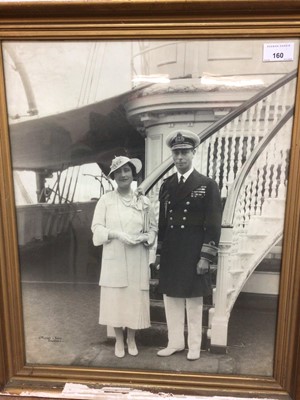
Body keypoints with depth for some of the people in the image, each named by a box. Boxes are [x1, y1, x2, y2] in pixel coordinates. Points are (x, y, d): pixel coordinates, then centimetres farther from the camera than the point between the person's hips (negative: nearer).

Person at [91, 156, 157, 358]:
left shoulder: (143, 200, 3)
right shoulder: (106, 200, -1)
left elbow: (153, 229, 7)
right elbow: (97, 228, -3)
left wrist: (144, 237, -13)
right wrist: (116, 234, -18)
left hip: (138, 260, 1)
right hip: (114, 259, -1)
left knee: (136, 299, 7)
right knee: (115, 298, 6)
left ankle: (131, 339, 30)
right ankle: (119, 340, 29)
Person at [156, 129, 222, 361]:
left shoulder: (208, 185, -6)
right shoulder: (166, 185, 6)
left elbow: (213, 224, -8)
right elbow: (162, 221, 9)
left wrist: (206, 257, -12)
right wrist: (159, 251, 9)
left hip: (194, 253, -4)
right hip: (170, 252, 4)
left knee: (194, 301, 11)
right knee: (171, 298, 13)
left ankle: (194, 346, 29)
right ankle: (175, 342, 31)